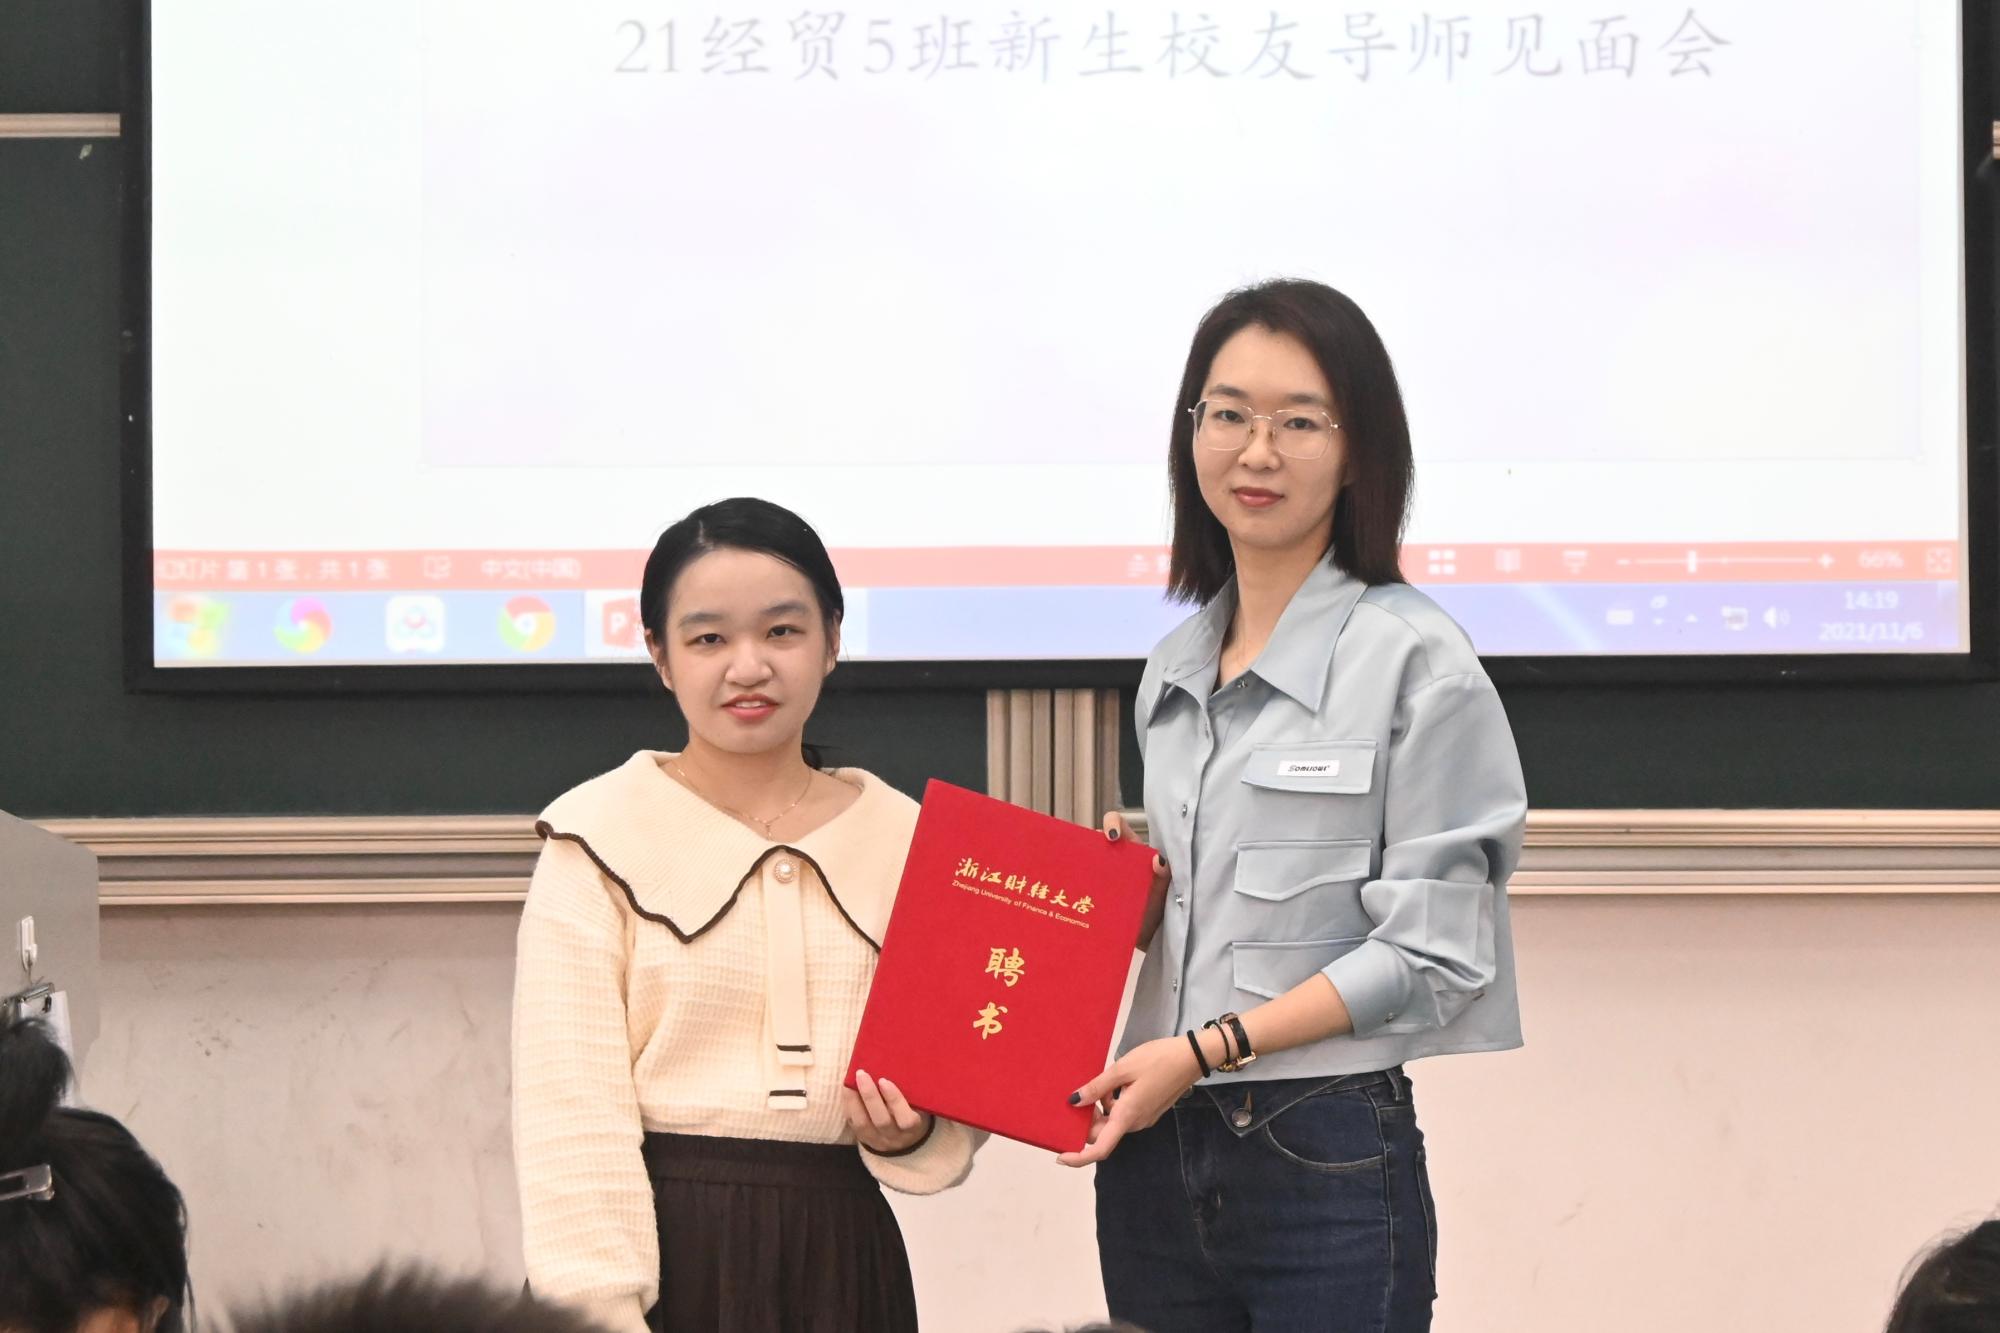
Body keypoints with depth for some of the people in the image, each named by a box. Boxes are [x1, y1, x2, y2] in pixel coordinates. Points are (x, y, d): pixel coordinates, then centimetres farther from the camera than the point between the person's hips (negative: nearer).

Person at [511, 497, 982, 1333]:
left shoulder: (901, 838, 7)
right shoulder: (601, 836, -4)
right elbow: (569, 1105, -9)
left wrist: (911, 1135, -9)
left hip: (839, 1251, 3)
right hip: (660, 1241, -3)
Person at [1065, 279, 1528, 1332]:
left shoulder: (1417, 660, -6)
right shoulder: (1173, 673, 14)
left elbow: (1430, 952, -11)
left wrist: (1203, 1050, -15)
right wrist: (1132, 903, 2)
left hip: (1328, 1163, -6)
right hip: (1156, 1160, 6)